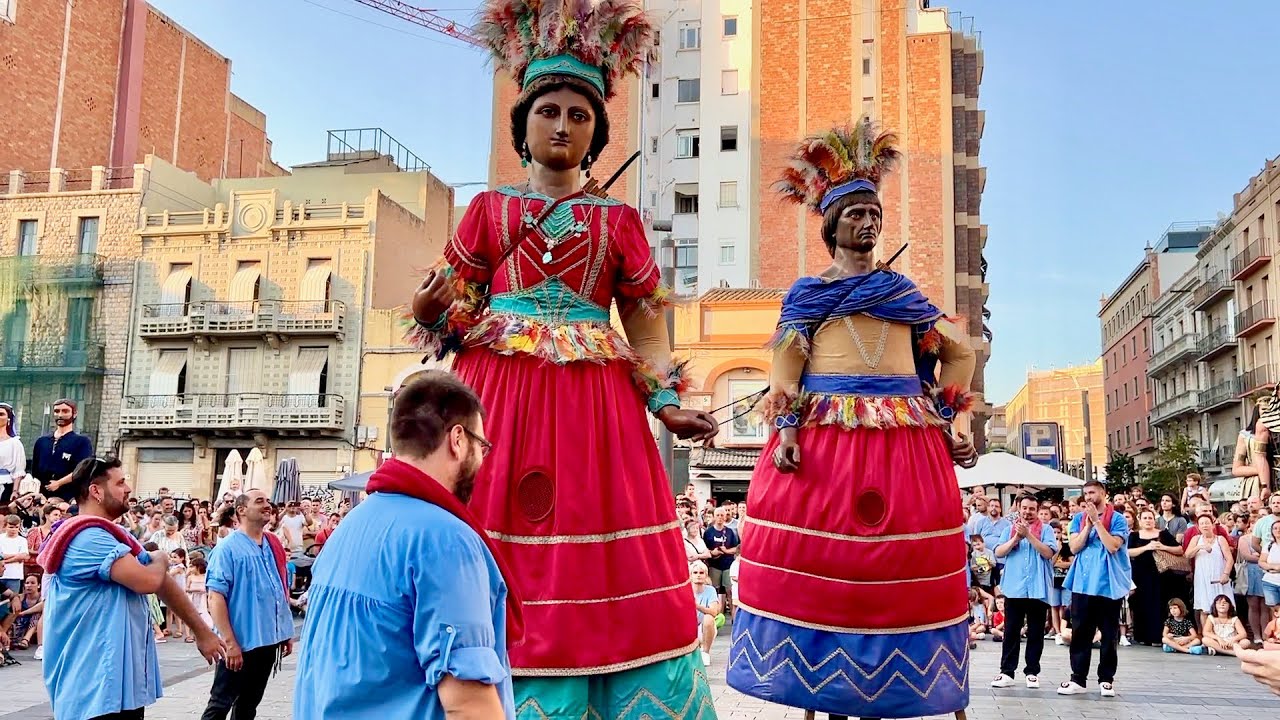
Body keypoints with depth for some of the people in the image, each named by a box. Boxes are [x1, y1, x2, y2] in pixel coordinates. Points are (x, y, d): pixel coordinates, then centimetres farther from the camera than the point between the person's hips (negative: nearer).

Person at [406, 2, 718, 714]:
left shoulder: (619, 220, 13)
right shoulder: (489, 209, 12)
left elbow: (646, 322, 10)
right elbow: (447, 308, 10)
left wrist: (666, 401, -3)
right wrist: (430, 308, -12)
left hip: (595, 401, 0)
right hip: (499, 394, 0)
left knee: (608, 573, -2)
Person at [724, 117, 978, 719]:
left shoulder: (903, 289, 18)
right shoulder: (806, 293, 12)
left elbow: (958, 352, 20)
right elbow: (785, 373, 2)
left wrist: (947, 425, 9)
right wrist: (786, 432, -13)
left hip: (904, 440, 2)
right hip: (824, 435, -2)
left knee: (897, 565, -1)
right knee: (820, 563, -4)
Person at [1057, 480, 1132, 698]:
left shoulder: (1117, 519, -3)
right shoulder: (1078, 518, 8)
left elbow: (1113, 546, -15)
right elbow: (1074, 547, -1)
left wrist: (1097, 521, -15)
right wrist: (1088, 524, -9)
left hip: (1109, 584, -3)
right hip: (1083, 584, 3)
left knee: (1109, 634, 5)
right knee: (1080, 632, 4)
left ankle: (1106, 679, 14)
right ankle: (1078, 678, 9)